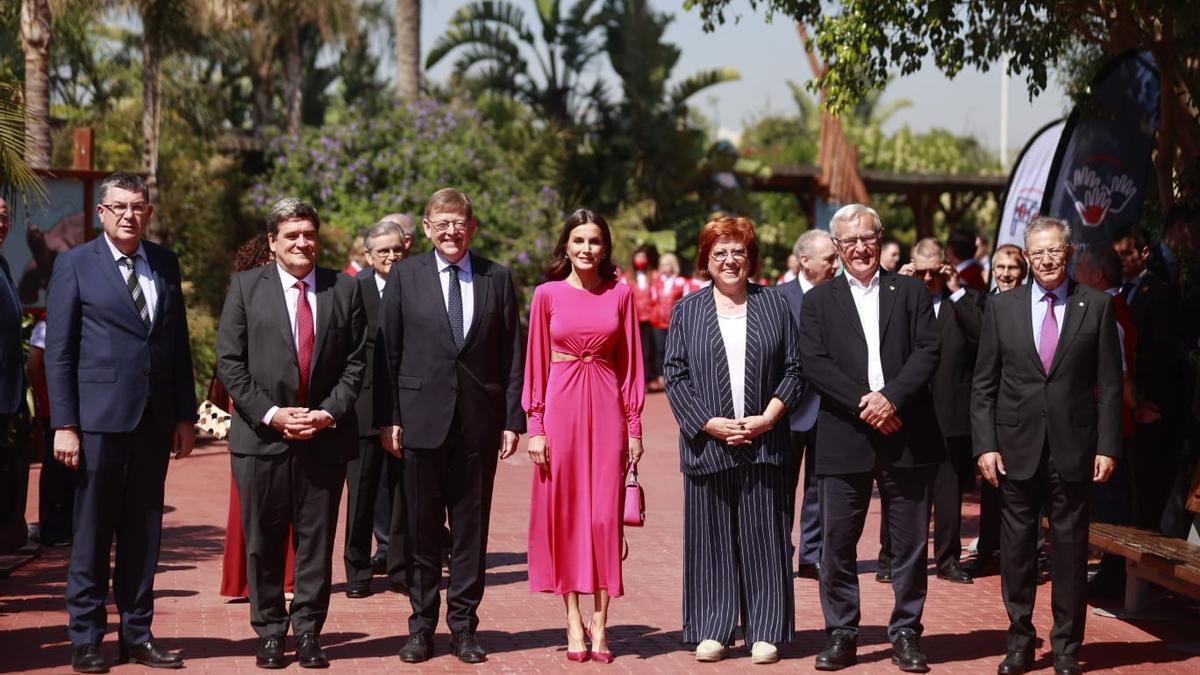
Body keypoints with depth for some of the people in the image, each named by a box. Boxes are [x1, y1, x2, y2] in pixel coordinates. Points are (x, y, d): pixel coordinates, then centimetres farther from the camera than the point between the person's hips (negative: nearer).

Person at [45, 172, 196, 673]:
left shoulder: (165, 264, 10)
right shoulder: (75, 265, -2)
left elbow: (179, 344, 12)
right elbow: (59, 351, -4)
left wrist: (185, 416, 8)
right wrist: (64, 425, -9)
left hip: (154, 419, 4)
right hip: (99, 418, -4)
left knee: (144, 532, 10)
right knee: (92, 533, 2)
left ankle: (137, 635, 18)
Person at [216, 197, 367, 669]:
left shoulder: (345, 289, 7)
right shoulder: (246, 287, 3)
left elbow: (356, 361, 5)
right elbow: (229, 361, -1)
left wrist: (329, 412, -8)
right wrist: (270, 414, -11)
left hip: (325, 436, 1)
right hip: (262, 436, -1)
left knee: (316, 541, 5)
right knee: (263, 542, 4)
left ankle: (308, 632, 14)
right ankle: (269, 632, 14)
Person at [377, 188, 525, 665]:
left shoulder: (498, 279, 6)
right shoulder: (404, 276, 4)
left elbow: (512, 354, 6)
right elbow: (387, 352, 3)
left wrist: (513, 419, 0)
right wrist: (388, 418, -4)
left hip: (479, 420, 1)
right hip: (422, 418, -1)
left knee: (471, 529, 6)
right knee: (421, 530, 5)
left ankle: (463, 626, 15)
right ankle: (421, 626, 15)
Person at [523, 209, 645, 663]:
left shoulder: (620, 294, 5)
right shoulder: (547, 294, 2)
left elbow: (631, 363, 5)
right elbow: (536, 362, 3)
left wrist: (634, 426, 2)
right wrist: (535, 425, -2)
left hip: (607, 407, 0)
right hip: (561, 404, 0)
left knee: (605, 514, 0)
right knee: (564, 511, 3)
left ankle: (600, 623, 6)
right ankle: (574, 621, 10)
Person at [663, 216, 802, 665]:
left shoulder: (773, 304, 7)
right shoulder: (687, 311, 6)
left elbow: (794, 368, 4)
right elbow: (675, 375, 1)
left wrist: (767, 417, -8)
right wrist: (710, 424, -10)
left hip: (764, 441, 0)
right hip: (707, 443, 0)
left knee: (763, 537, 3)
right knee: (712, 537, 3)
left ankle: (765, 632, 9)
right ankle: (712, 631, 10)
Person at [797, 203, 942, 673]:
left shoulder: (911, 292, 10)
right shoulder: (818, 301, 8)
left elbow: (928, 350, -1)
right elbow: (814, 364, -3)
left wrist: (892, 397, -14)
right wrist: (862, 404, -13)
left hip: (906, 435, 0)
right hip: (844, 438, 0)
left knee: (910, 542, 5)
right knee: (837, 542, 3)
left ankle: (906, 632, 15)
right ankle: (841, 633, 13)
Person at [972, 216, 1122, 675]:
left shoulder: (1096, 307, 1)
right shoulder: (1001, 307, 4)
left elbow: (1109, 385, 1)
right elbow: (984, 384, 4)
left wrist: (1107, 447, -5)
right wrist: (985, 445, -4)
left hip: (1074, 447, -1)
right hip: (1017, 447, 1)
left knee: (1070, 547, 5)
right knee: (1016, 547, 6)